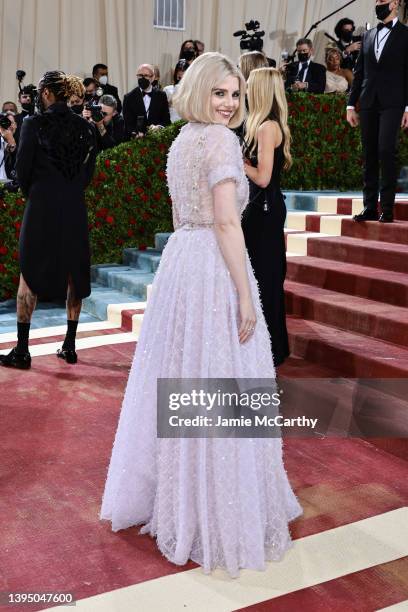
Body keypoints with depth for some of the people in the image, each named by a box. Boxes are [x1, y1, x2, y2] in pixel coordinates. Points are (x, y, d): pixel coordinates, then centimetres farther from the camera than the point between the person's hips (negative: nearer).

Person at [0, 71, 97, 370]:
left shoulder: (35, 123, -8)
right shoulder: (84, 126, 4)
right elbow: (89, 169, 7)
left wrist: (32, 193, 11)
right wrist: (72, 192, 14)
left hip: (42, 206, -4)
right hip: (75, 208, 4)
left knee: (29, 276, 4)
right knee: (73, 274, 10)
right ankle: (70, 346, 16)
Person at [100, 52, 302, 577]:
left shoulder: (180, 140, 15)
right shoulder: (221, 139, -12)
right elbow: (227, 222, -19)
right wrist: (246, 296, -18)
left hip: (177, 261, 9)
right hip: (215, 269, -9)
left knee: (179, 382, 18)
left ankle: (171, 499, 35)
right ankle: (223, 517, 12)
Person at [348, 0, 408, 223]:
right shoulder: (368, 36, 18)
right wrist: (351, 105, 11)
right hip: (368, 104, 5)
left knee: (386, 149, -16)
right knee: (369, 155, 3)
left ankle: (387, 208, -10)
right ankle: (370, 207, 6)